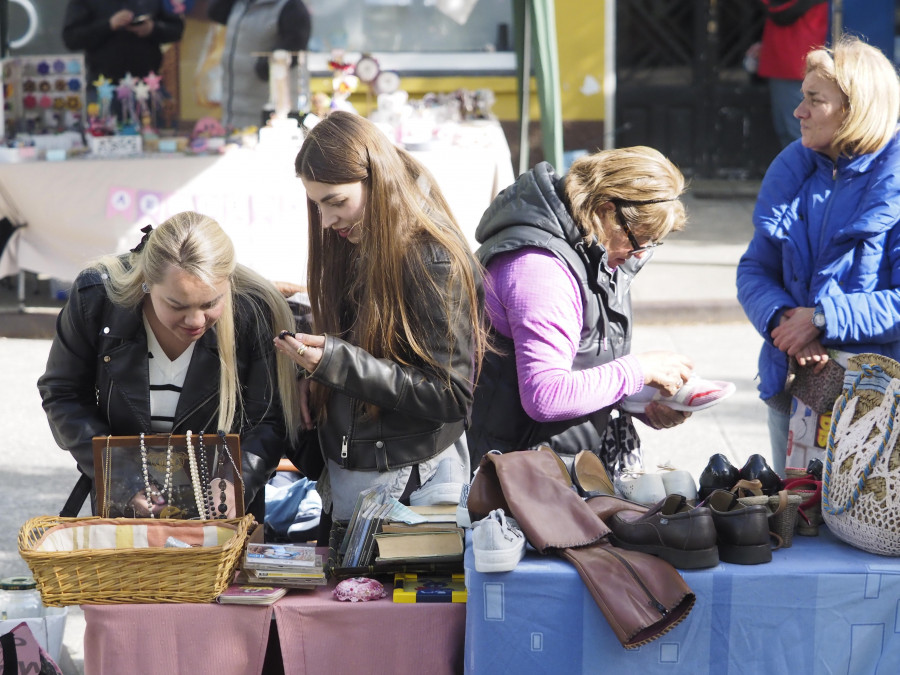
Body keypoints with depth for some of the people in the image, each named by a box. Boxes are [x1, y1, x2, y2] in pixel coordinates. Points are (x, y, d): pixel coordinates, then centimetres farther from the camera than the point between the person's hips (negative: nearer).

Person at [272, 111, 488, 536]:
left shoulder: (434, 261, -19)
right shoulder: (354, 247, 6)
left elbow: (452, 396, -22)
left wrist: (337, 362, -27)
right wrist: (315, 380, -5)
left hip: (406, 485, -8)